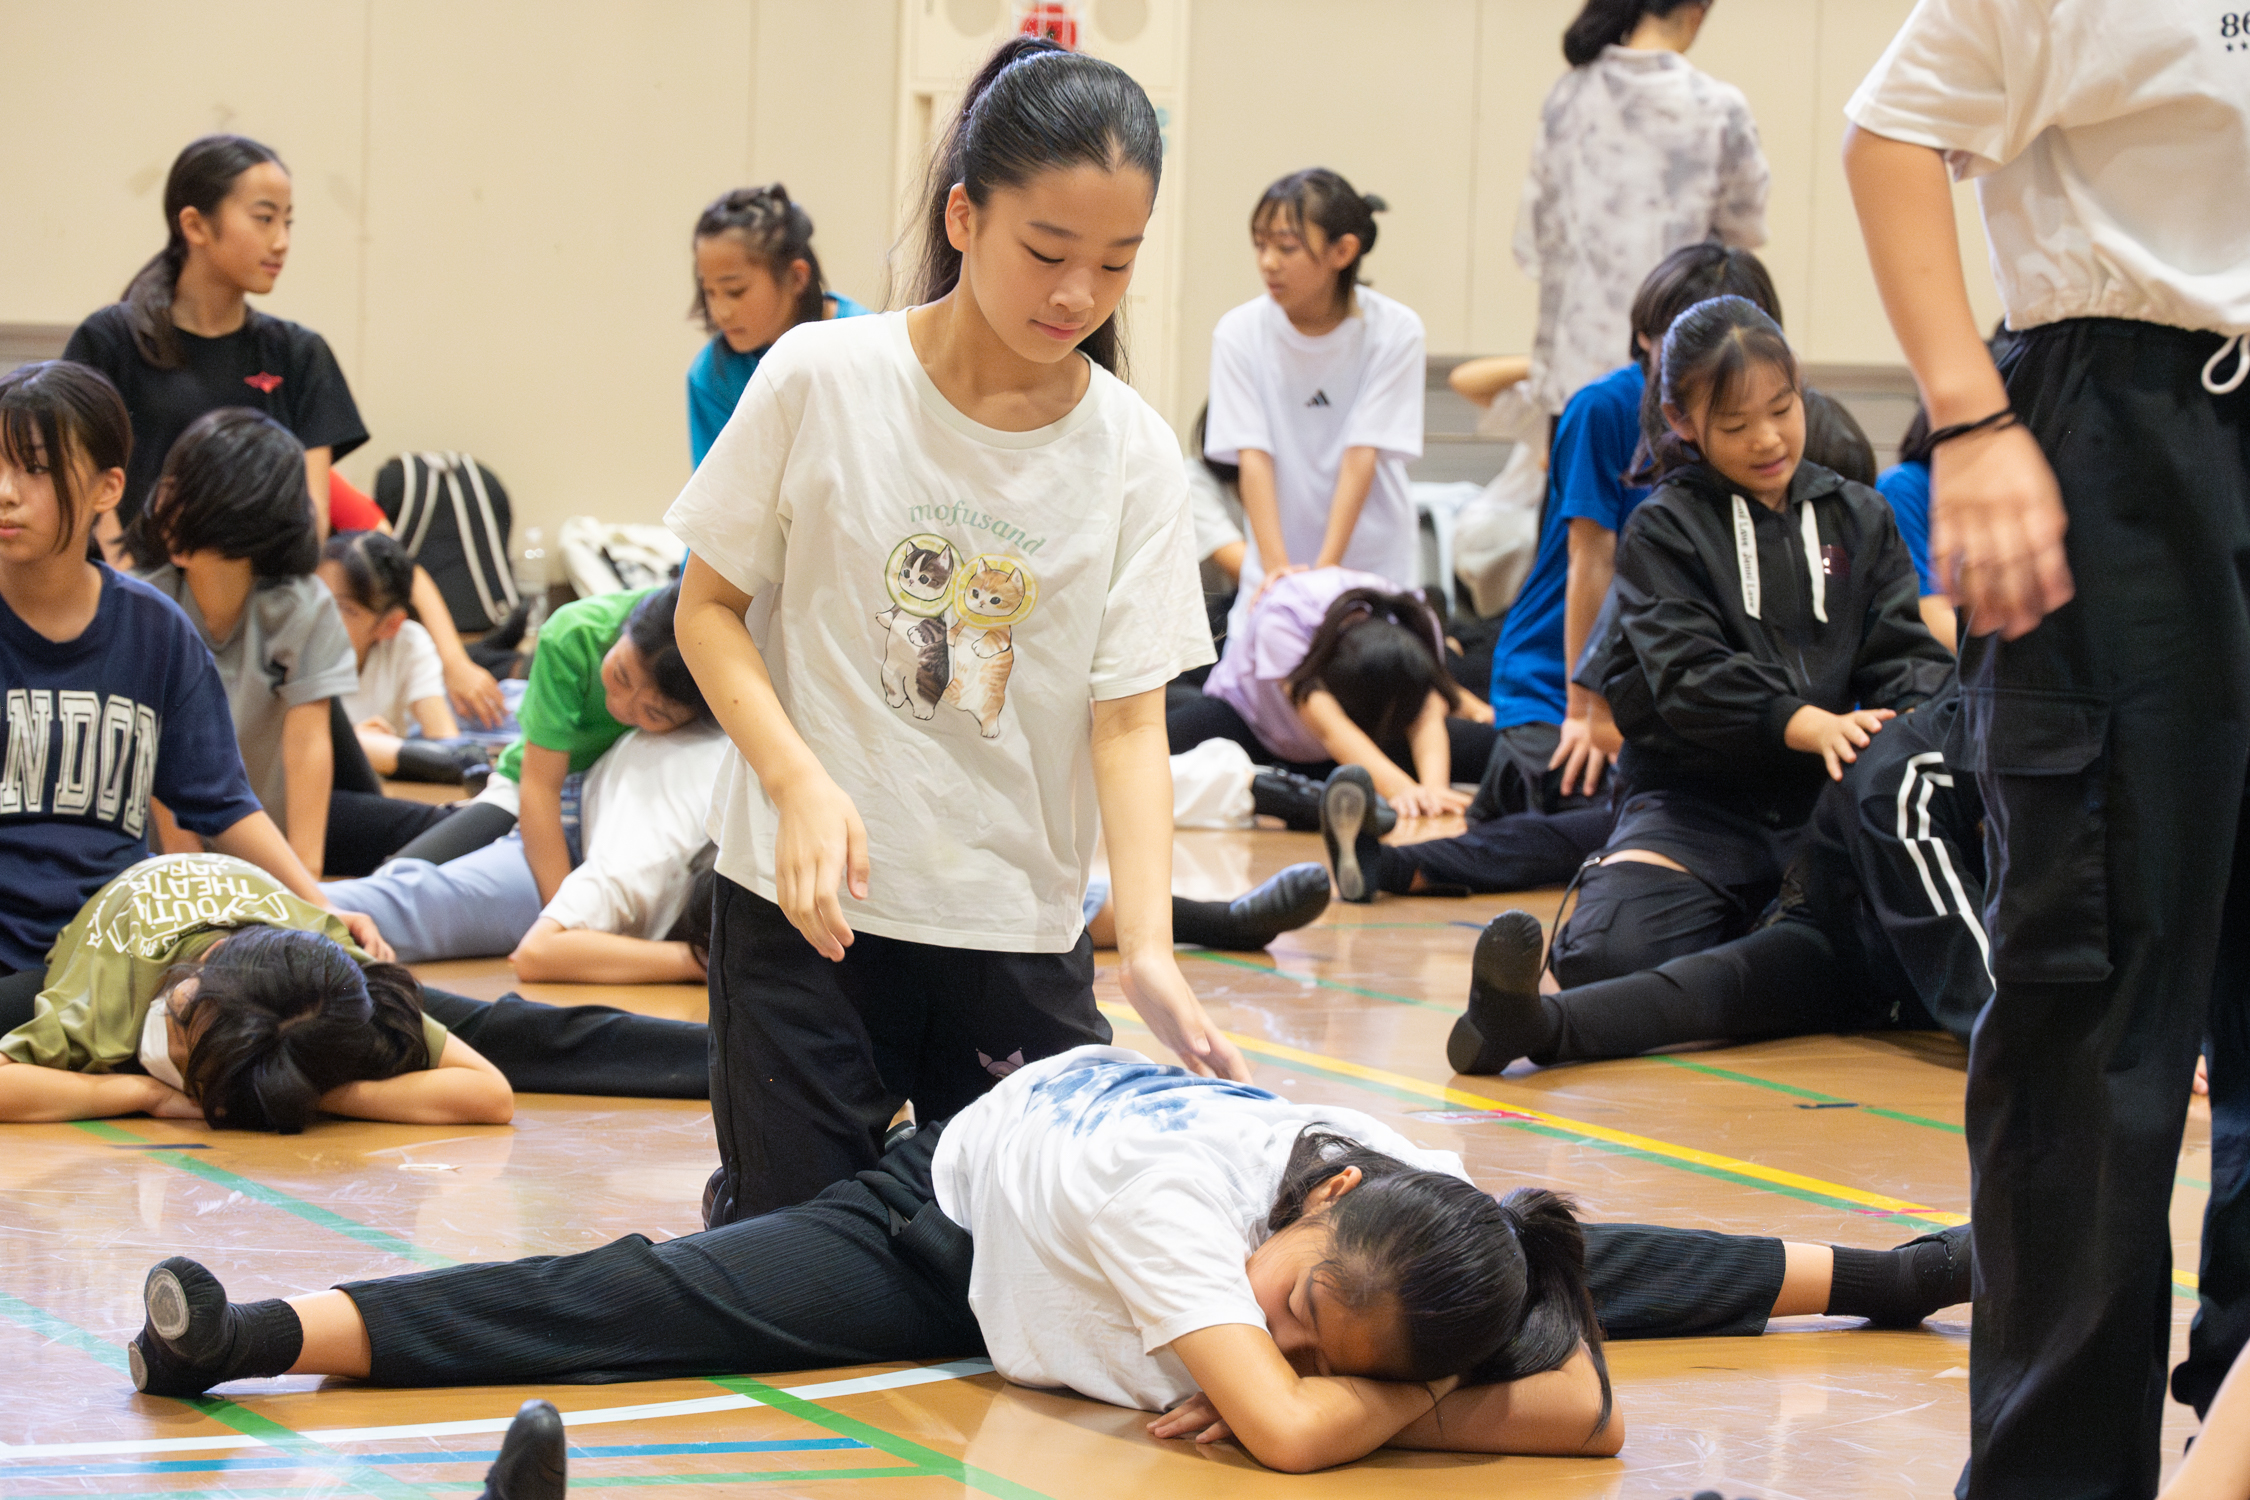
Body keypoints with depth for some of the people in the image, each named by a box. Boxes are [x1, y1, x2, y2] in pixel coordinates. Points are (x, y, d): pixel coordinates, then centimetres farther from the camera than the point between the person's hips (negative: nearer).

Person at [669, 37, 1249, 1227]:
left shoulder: (1133, 453, -3)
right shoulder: (822, 381, -8)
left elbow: (1128, 720, -5)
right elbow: (709, 606, 1)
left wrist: (1146, 946, -19)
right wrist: (803, 783, -16)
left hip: (1020, 927, 2)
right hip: (808, 907, -2)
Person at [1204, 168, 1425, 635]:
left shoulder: (1395, 331, -11)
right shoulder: (1239, 333, -7)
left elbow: (1361, 455, -14)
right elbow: (1252, 455, -12)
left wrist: (1325, 568, -21)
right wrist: (1278, 567, -22)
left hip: (1377, 564, -1)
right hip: (1271, 564, 1)